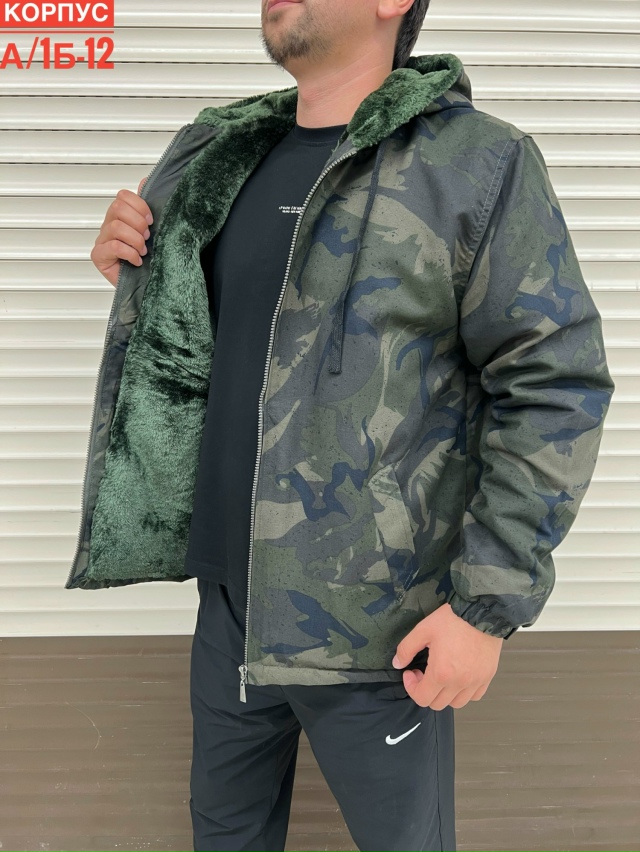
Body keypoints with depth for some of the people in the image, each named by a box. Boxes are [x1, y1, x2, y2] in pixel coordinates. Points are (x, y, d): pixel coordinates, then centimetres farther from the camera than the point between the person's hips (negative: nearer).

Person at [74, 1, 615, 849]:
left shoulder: (477, 163, -12)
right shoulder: (227, 158, 7)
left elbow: (555, 388, -15)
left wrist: (490, 604, -17)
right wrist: (139, 280, -2)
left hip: (371, 632, -5)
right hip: (230, 602, 6)